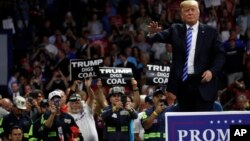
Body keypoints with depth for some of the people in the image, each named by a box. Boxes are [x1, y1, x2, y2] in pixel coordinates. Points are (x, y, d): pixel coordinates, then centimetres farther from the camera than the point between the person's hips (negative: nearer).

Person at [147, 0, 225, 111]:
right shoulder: (175, 30, 10)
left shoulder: (210, 32, 6)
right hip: (182, 83, 2)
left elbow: (220, 55, 3)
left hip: (203, 82, -2)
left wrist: (212, 71, -12)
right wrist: (153, 33, -28)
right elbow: (162, 36, -5)